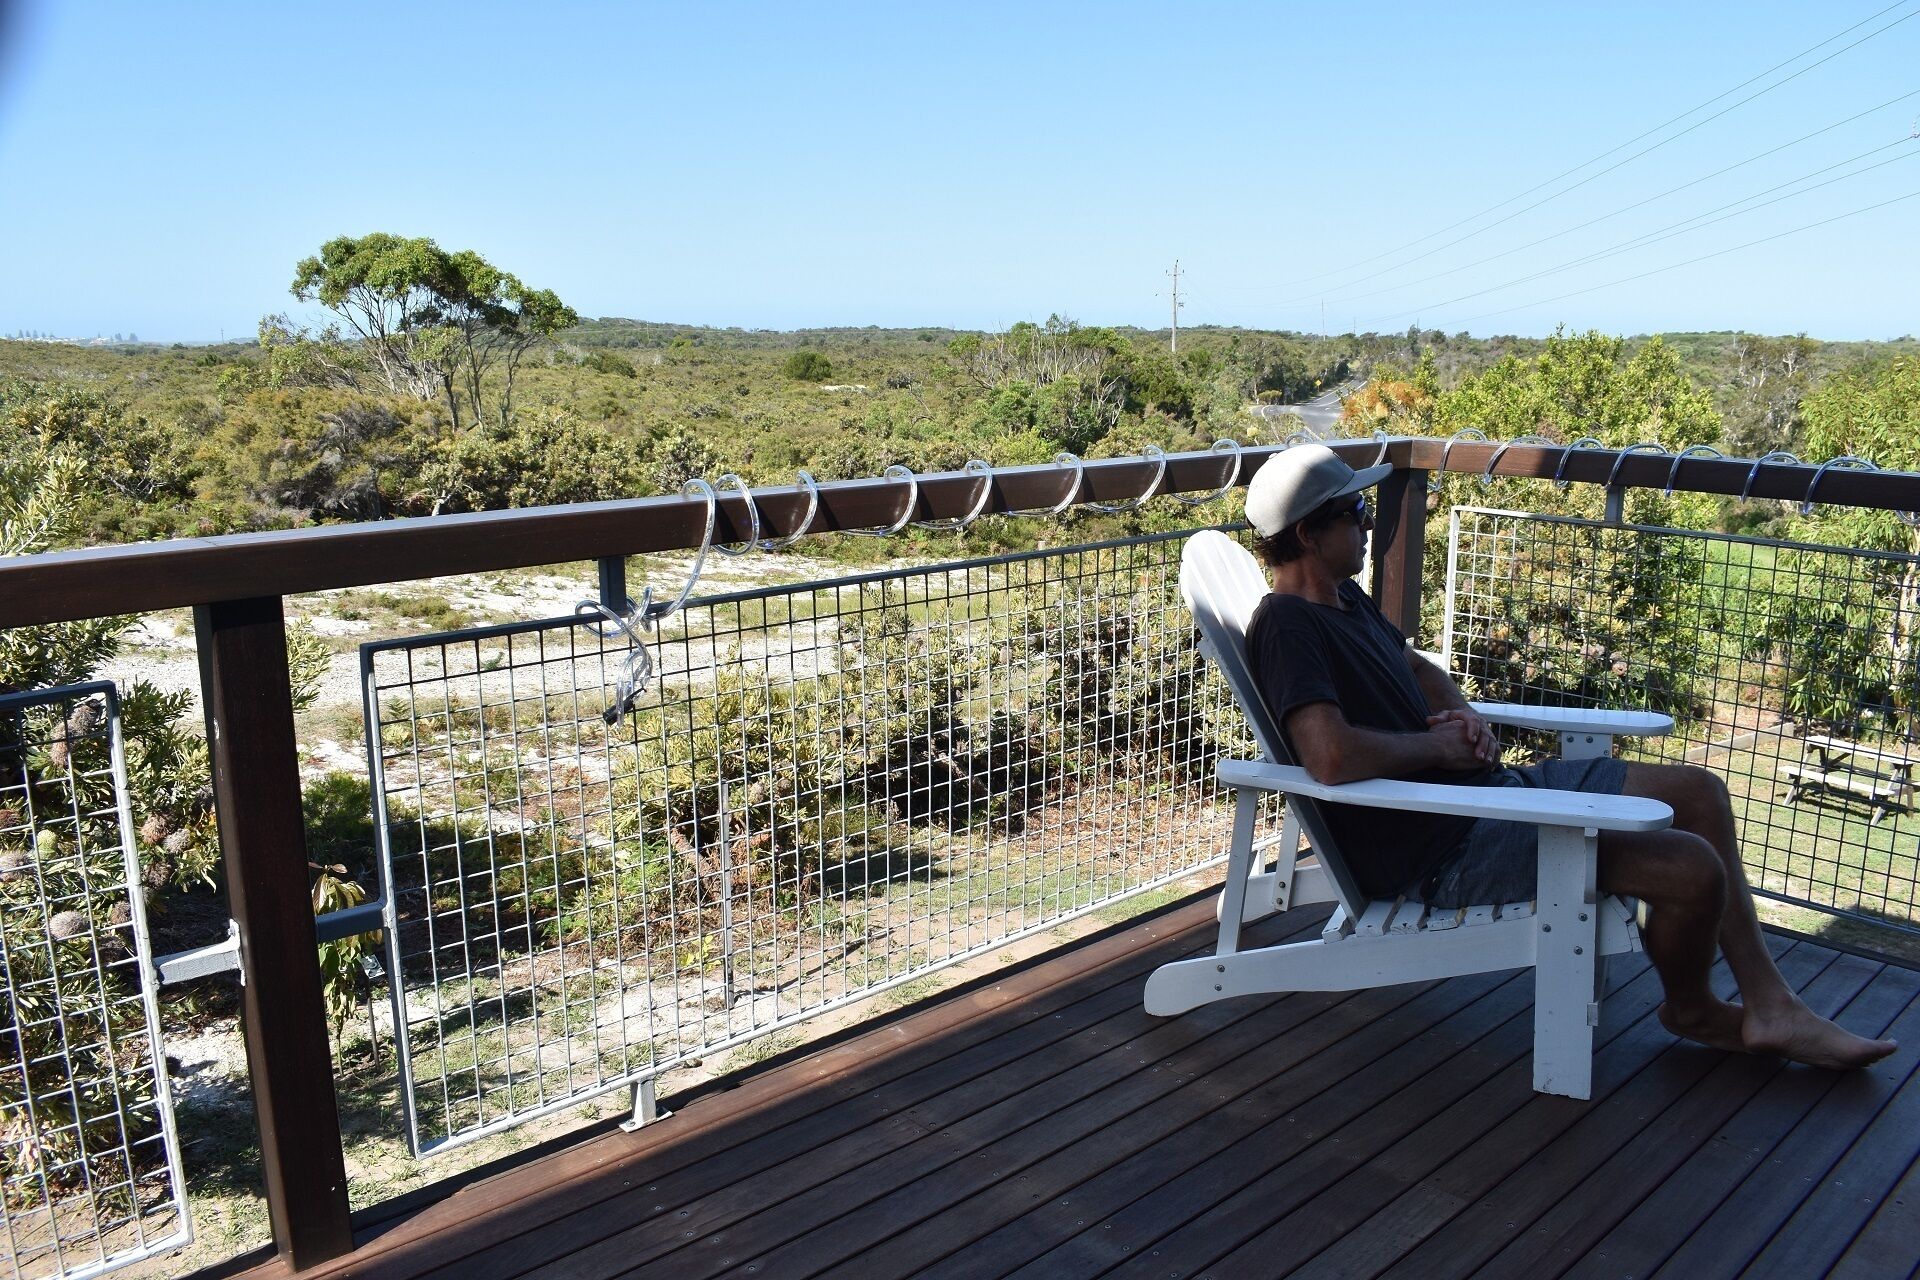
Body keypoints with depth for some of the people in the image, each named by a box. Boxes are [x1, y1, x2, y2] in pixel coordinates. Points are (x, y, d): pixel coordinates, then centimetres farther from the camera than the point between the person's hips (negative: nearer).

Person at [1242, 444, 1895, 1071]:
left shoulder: (1344, 598, 11)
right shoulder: (1286, 627, -21)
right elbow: (1333, 758, -36)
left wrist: (1466, 717, 3)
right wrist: (1437, 745, -16)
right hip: (1441, 853, -11)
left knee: (1698, 791, 11)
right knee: (1693, 869, -18)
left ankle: (1769, 1007, 19)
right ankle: (1691, 1008, 16)